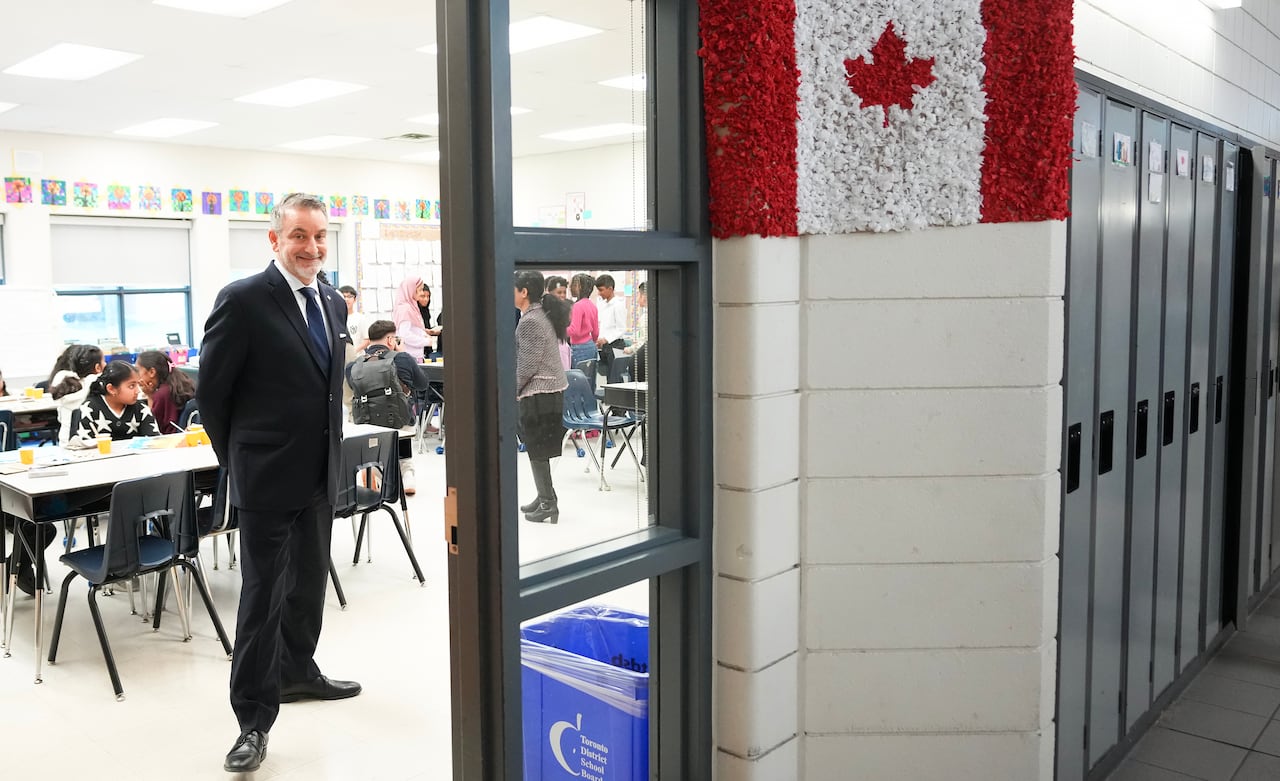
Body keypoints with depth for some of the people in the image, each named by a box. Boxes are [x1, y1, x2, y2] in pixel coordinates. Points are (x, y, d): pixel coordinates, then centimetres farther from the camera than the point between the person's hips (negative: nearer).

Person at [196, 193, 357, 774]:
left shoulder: (333, 304, 9)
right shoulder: (243, 301, -13)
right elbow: (211, 390, -8)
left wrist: (332, 453, 14)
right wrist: (237, 459, -1)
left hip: (320, 474, 7)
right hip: (267, 476, -7)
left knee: (309, 584, 19)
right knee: (263, 594, 0)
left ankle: (296, 672, 39)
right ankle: (254, 719, 10)